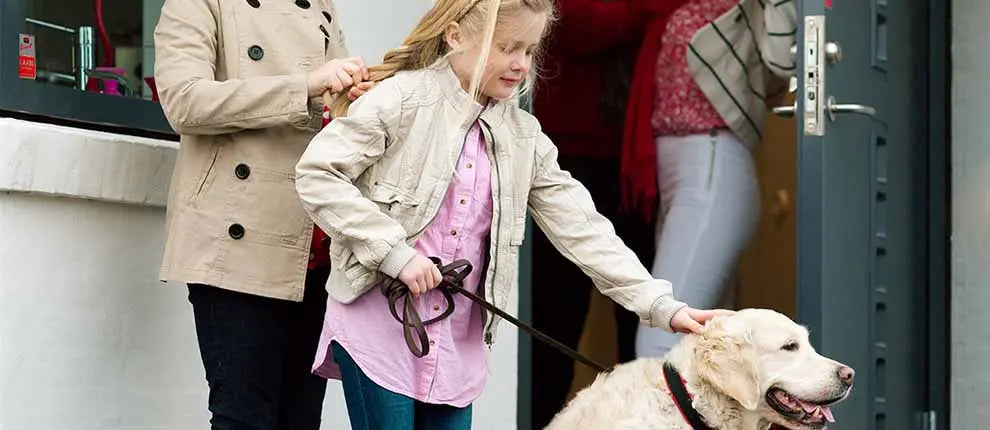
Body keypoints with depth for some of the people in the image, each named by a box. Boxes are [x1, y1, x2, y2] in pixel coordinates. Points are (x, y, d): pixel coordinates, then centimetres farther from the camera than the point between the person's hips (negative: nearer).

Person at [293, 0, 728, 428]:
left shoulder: (523, 136, 8)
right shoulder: (403, 98, -8)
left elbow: (579, 226, 6)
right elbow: (316, 173, -12)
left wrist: (660, 304, -4)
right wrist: (395, 251, -18)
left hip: (458, 338, 5)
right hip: (378, 322, -5)